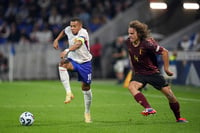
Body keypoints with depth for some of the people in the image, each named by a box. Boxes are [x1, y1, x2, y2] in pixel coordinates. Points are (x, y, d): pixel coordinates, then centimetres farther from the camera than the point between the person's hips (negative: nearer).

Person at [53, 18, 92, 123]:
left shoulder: (83, 33, -25)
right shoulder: (68, 30, -7)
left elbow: (78, 44, -46)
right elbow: (64, 31, 21)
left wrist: (67, 50, -62)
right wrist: (56, 40, 7)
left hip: (84, 62, -3)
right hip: (73, 59, 3)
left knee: (86, 87, 5)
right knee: (62, 65, -33)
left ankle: (87, 112, 25)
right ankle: (69, 93, -32)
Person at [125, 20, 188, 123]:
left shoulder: (147, 43, -24)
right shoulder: (128, 42, -7)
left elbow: (164, 52, -16)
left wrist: (166, 68, -11)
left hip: (153, 72, -3)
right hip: (139, 74, 3)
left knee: (169, 93, -1)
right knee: (131, 86, -29)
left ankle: (178, 118, 20)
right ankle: (149, 109, -38)